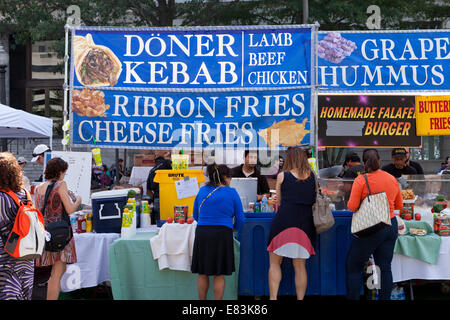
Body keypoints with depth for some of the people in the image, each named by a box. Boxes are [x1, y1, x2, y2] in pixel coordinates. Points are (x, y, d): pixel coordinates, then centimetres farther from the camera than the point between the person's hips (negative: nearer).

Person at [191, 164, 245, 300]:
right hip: (222, 234, -3)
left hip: (202, 233, 3)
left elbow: (195, 215, 17)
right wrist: (235, 228, 26)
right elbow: (240, 218, 4)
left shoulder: (202, 190, 10)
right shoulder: (231, 192, 0)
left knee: (202, 274, 13)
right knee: (219, 275, 5)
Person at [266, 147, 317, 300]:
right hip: (305, 223, 3)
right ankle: (300, 298, 11)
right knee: (300, 266, 9)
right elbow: (314, 199, 16)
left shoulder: (282, 176, 4)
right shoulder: (312, 176, 9)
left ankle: (273, 297, 0)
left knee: (274, 262, 7)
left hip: (283, 221, -3)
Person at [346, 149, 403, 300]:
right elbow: (399, 205, 13)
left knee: (353, 266, 7)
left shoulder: (361, 180, -12)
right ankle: (385, 297, 15)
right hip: (391, 227, 6)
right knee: (385, 267, 11)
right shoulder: (392, 179, 4)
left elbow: (352, 206, -15)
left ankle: (352, 297, 8)